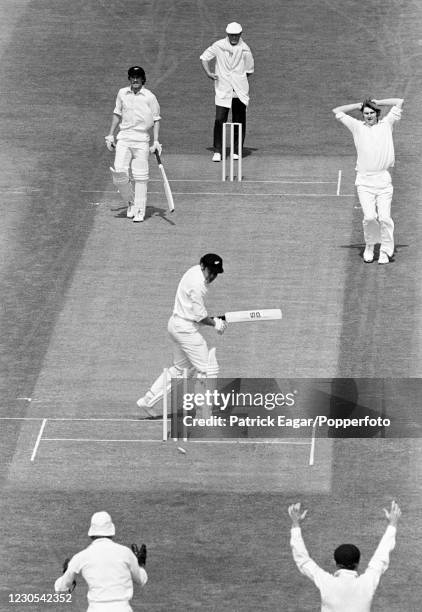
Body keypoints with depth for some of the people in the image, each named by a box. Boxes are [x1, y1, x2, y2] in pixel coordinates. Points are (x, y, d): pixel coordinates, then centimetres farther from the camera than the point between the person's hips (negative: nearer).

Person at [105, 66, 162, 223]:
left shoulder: (149, 97, 1)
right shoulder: (122, 93, 11)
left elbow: (156, 120, 3)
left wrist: (156, 141, -5)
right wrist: (110, 135, 14)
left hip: (141, 140, -2)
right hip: (123, 138, 2)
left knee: (141, 177, -4)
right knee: (119, 172, -10)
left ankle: (140, 211, 2)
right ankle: (130, 202, 11)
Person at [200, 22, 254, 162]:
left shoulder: (245, 50, 0)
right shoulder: (219, 46, 1)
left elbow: (249, 70, 10)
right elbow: (204, 57, 11)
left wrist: (240, 81, 3)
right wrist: (208, 73, -3)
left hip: (240, 91, 1)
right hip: (223, 90, -1)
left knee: (239, 121, 5)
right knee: (219, 120, -10)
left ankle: (237, 151, 16)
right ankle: (217, 151, -4)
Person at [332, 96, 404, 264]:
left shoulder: (386, 124, 12)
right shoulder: (357, 127, 12)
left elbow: (399, 102, 15)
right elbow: (336, 111, 17)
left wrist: (377, 103, 15)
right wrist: (358, 105, 16)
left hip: (383, 179, 0)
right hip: (364, 181, 0)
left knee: (384, 217, -8)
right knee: (370, 217, -13)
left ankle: (386, 251, 4)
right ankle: (369, 247, 10)